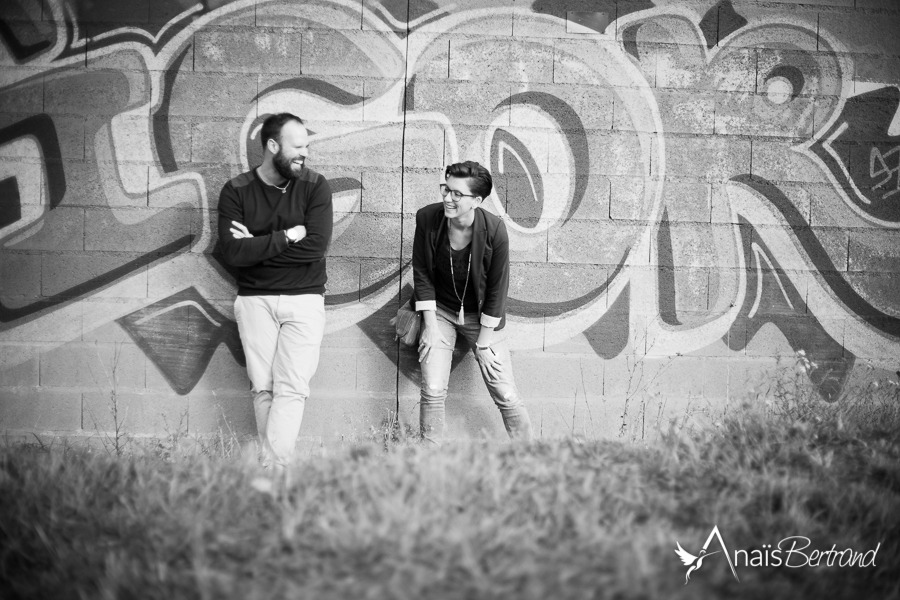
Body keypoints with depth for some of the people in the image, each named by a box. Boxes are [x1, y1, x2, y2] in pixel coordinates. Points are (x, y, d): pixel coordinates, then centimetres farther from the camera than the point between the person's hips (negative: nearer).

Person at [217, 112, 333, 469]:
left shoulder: (314, 187, 1)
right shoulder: (236, 191, 1)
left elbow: (316, 246, -12)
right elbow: (232, 253, -11)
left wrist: (256, 245, -9)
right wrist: (286, 237, -13)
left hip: (304, 299, -1)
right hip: (254, 299, 1)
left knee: (291, 389, -11)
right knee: (263, 389, -1)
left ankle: (271, 469, -15)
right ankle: (275, 467, 4)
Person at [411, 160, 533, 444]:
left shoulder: (494, 230, -22)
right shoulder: (427, 218, -16)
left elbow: (497, 287, -13)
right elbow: (421, 274, -5)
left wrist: (484, 340, -10)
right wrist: (430, 325, -8)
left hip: (481, 314, -1)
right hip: (440, 310, 2)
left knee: (506, 396, 0)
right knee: (432, 392, -7)